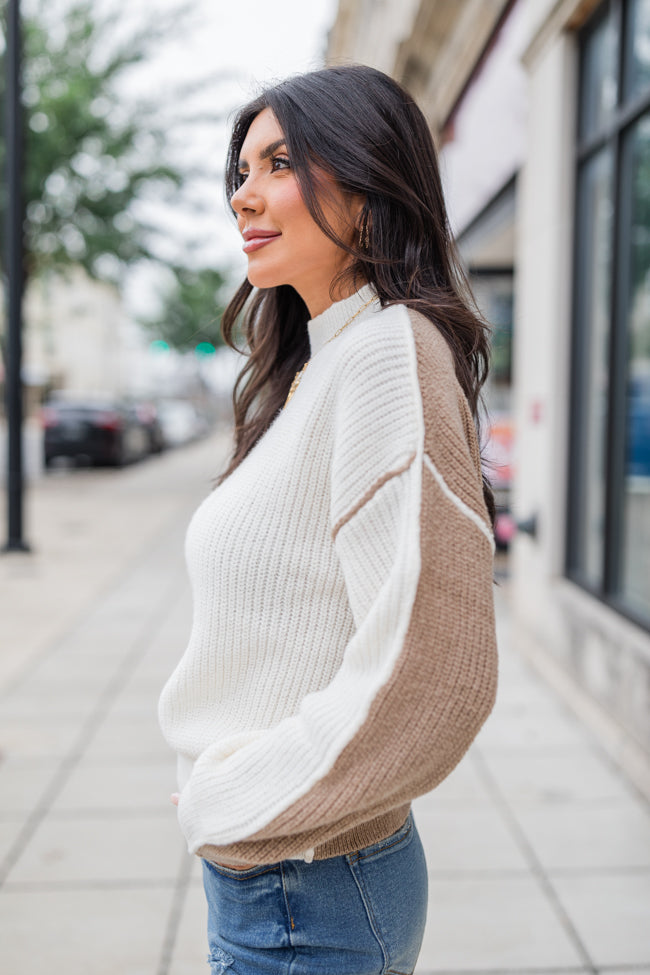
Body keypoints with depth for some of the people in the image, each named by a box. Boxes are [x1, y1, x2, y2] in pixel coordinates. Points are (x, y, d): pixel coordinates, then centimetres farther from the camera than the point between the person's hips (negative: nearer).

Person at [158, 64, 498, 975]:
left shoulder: (389, 352, -20)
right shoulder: (316, 365, 9)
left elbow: (431, 677, -27)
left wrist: (234, 802, -16)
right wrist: (226, 790, 8)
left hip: (305, 896, -8)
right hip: (257, 867, 8)